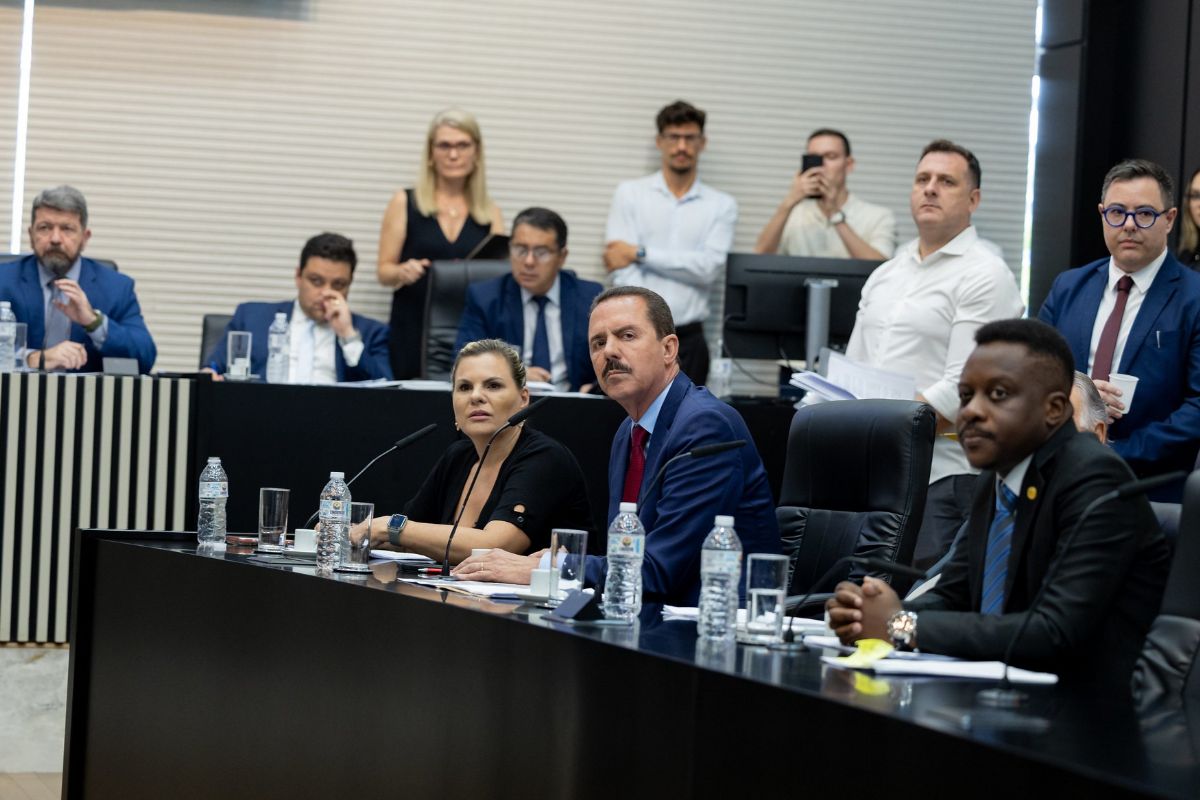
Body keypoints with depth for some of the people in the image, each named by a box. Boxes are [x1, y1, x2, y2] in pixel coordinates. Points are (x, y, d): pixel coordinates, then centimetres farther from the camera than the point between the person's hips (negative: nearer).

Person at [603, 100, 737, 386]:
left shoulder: (722, 206, 8)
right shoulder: (630, 194, 5)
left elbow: (710, 268, -7)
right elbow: (623, 271, -5)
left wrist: (640, 254, -8)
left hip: (688, 340, 1)